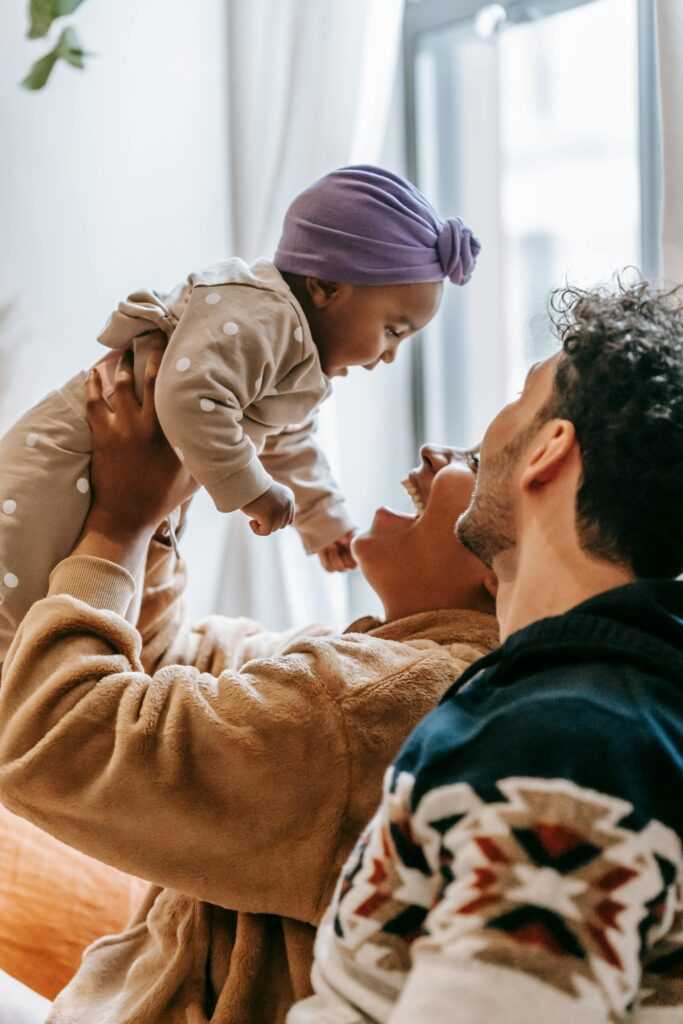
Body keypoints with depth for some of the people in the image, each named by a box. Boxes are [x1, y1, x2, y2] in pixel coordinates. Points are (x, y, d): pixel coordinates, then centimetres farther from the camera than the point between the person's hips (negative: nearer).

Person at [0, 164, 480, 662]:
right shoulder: (255, 315, -24)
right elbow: (190, 399, -39)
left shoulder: (302, 363, 11)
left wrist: (326, 521, 35)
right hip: (64, 468, -11)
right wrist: (251, 490, -29)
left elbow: (289, 447, 28)